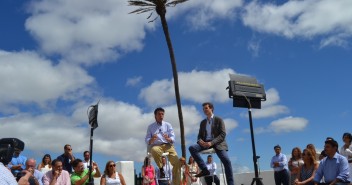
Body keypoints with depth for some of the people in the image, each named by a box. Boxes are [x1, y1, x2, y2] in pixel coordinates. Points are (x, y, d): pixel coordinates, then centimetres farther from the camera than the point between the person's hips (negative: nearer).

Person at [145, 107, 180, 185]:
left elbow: (173, 138, 4)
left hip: (167, 145, 1)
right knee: (154, 150, -39)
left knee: (176, 162, -22)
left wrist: (168, 139, -21)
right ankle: (161, 168, -16)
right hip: (156, 146, -1)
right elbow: (147, 140, 4)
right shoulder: (150, 126, 11)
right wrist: (151, 140, -20)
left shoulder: (168, 125, 13)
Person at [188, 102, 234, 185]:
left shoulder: (218, 120, 4)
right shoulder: (203, 122, 19)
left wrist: (212, 142, -21)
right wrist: (200, 141, -11)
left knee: (226, 161, -25)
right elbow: (200, 135, 17)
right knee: (192, 148, -22)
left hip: (217, 143, -4)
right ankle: (204, 169, -20)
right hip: (206, 143, 4)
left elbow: (223, 134, -6)